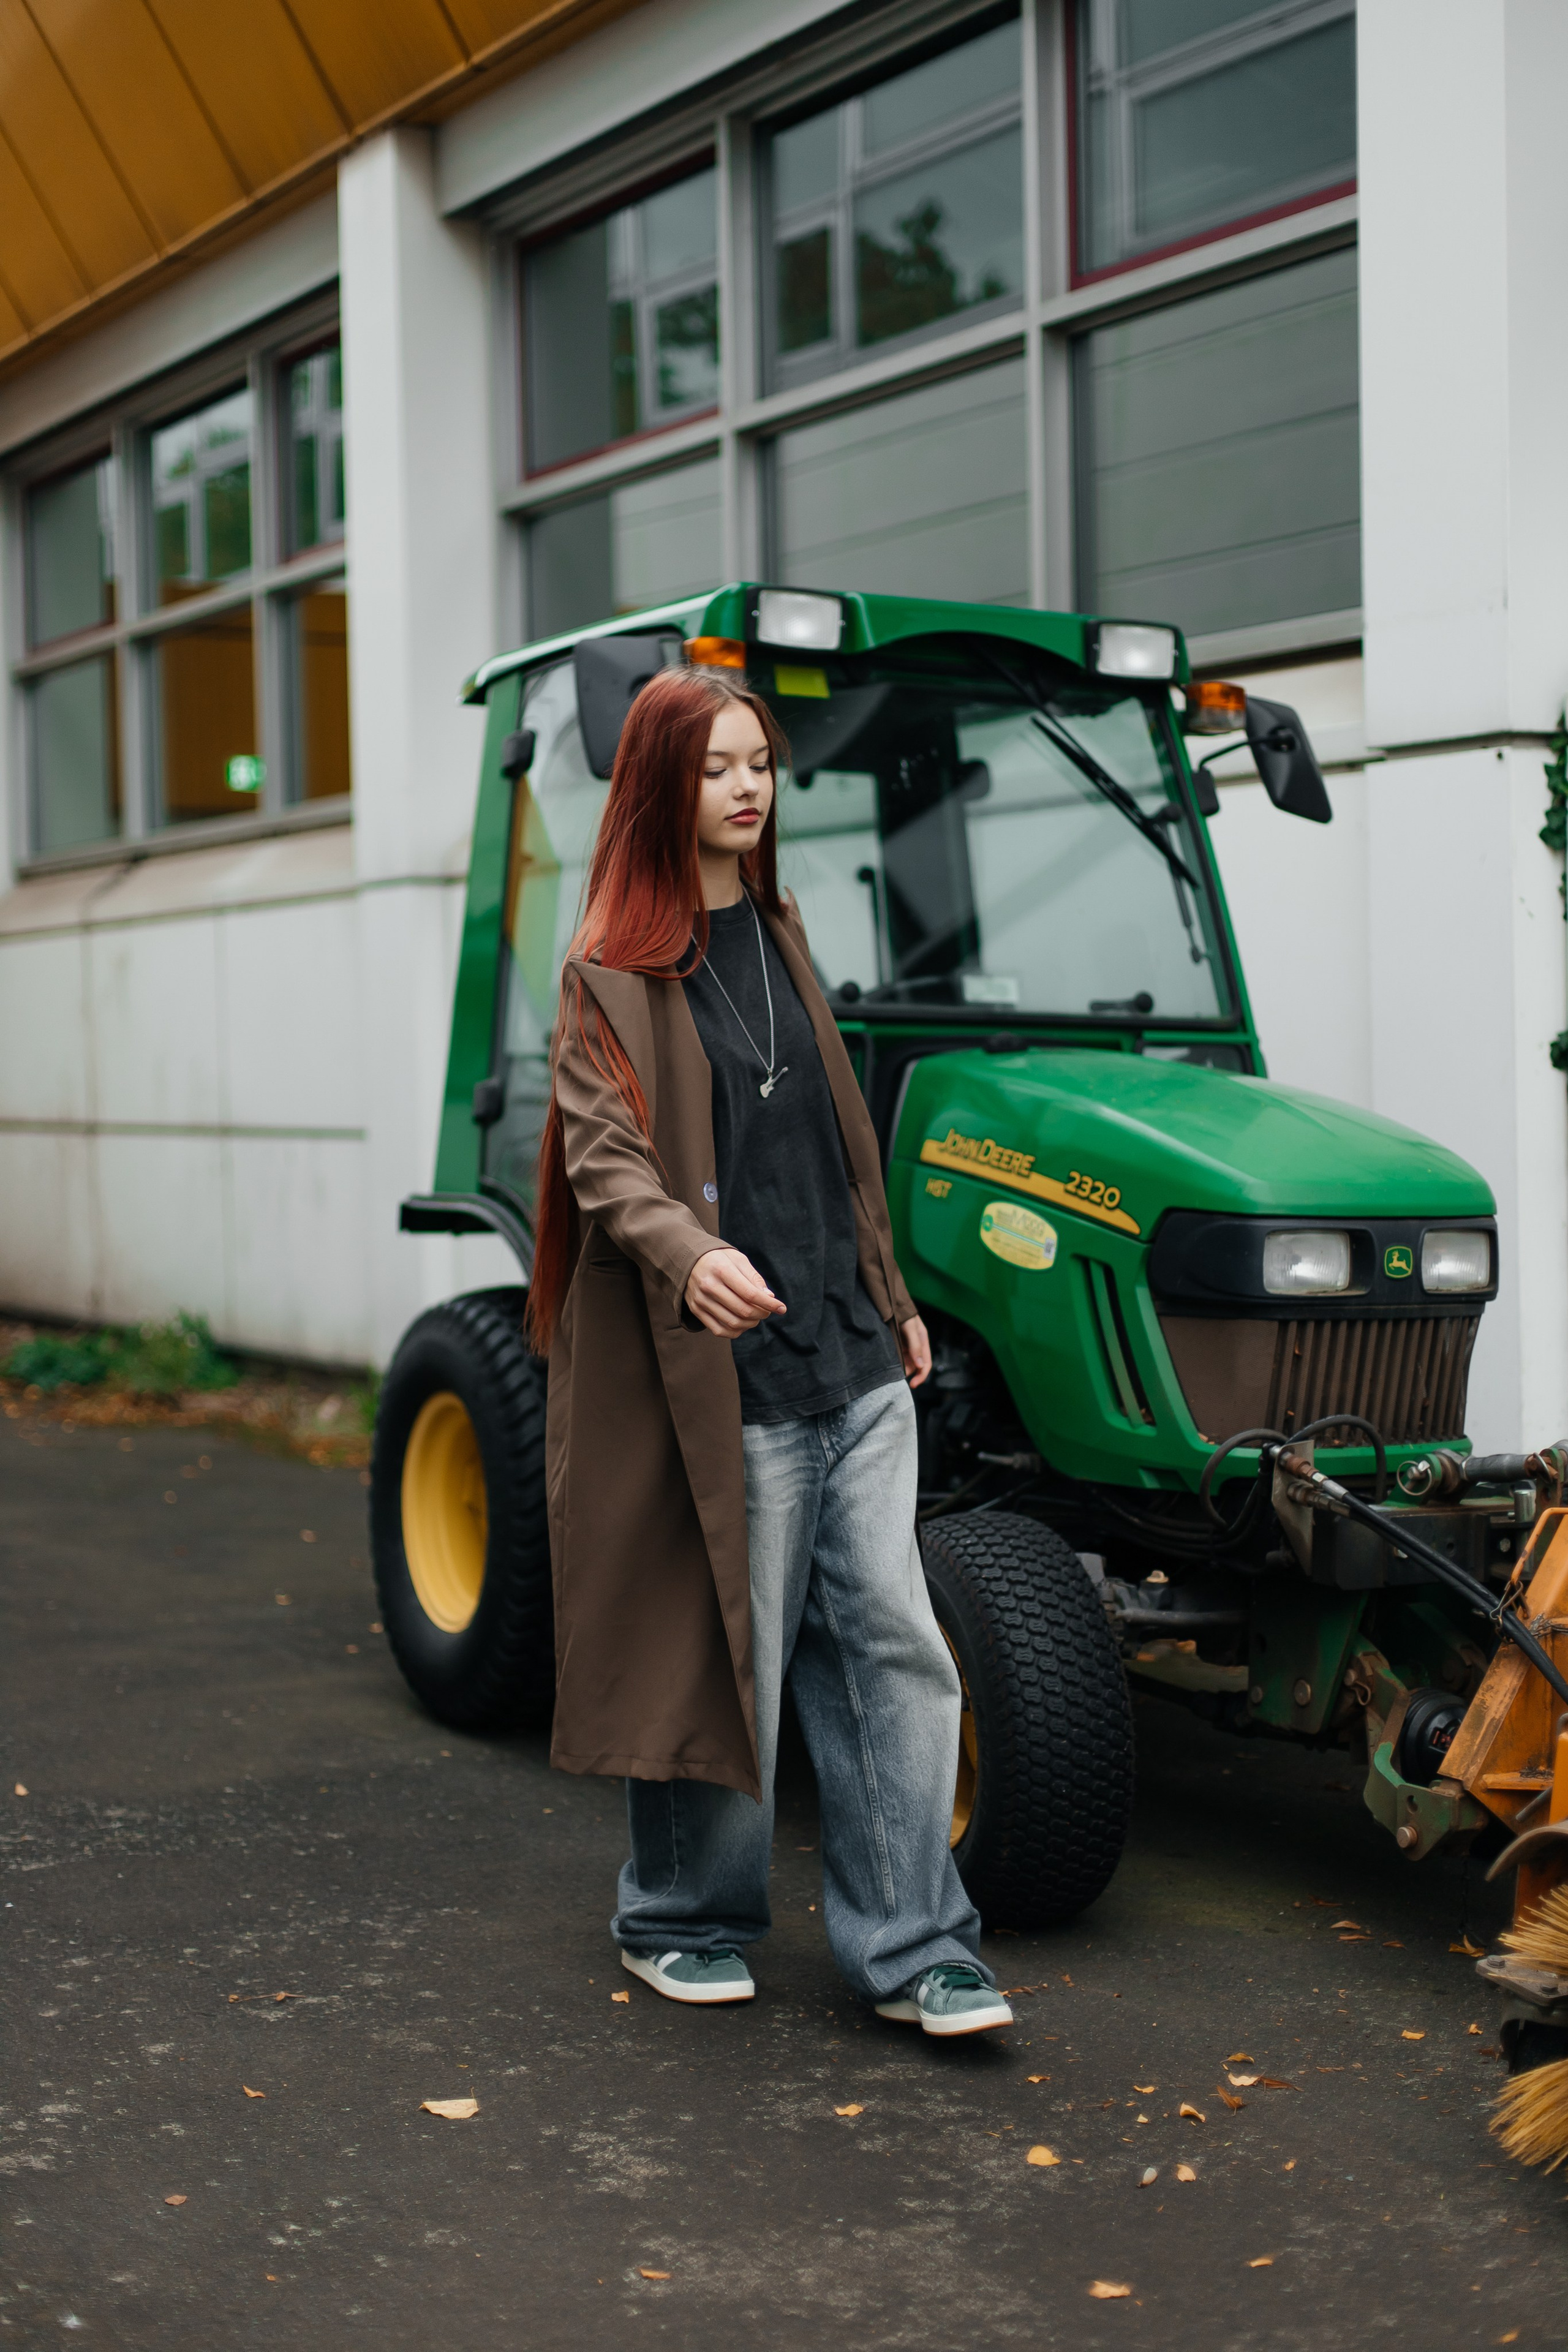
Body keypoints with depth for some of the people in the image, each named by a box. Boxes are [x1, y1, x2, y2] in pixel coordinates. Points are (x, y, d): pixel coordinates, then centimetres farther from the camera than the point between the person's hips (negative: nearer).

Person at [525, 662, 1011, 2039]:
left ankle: (912, 1950, 9)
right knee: (727, 1649, 3)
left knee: (892, 1641, 2)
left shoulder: (779, 942, 16)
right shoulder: (611, 974, -4)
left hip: (852, 1360, 6)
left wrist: (893, 1300, 22)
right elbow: (605, 1154, -15)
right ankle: (682, 1922, 23)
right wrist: (688, 1250, -34)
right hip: (726, 1366, -6)